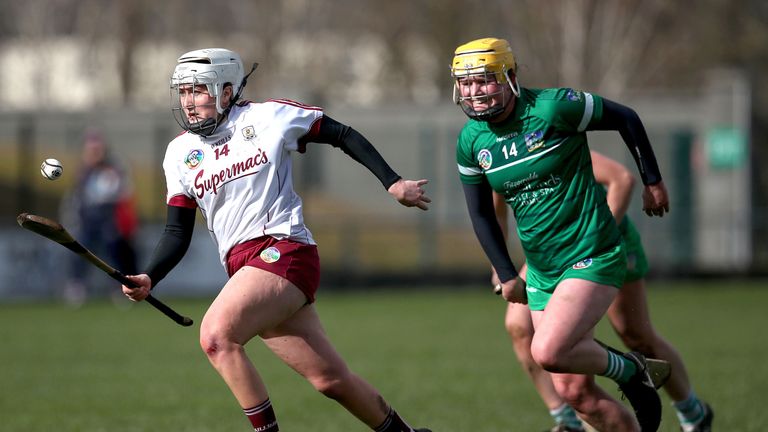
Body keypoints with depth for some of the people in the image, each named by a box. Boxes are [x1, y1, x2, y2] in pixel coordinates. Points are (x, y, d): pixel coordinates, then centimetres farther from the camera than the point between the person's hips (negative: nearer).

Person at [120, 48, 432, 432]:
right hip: (242, 267, 5)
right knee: (331, 380, 6)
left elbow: (344, 136, 7)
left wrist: (393, 184, 3)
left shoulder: (266, 118, 0)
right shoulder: (181, 153, 13)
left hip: (283, 249, -5)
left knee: (216, 335, -27)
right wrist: (148, 279, -4)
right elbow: (177, 233, 12)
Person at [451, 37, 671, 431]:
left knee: (547, 352, -25)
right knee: (574, 393, 3)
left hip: (592, 260, -6)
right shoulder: (470, 140, 1)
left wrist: (652, 182, 3)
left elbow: (625, 119, -4)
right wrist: (507, 275, 12)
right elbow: (481, 213, 14)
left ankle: (629, 370, 1)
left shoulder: (552, 108, -16)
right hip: (542, 272, 6)